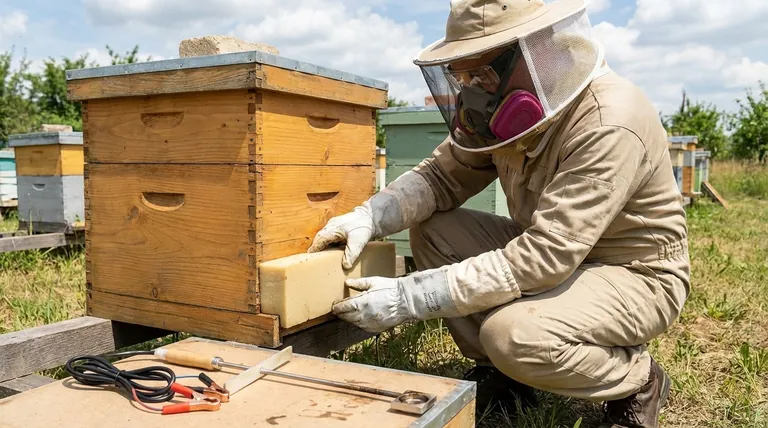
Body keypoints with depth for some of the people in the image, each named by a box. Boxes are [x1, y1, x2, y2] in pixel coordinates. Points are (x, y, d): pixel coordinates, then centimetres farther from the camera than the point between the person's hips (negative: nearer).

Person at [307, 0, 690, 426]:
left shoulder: (609, 124, -31)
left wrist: (409, 297, -35)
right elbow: (442, 174, 0)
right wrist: (368, 216, -20)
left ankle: (637, 380, -1)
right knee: (431, 231, -7)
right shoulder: (507, 104, -6)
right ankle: (498, 375, 8)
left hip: (635, 276, -7)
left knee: (514, 334, -34)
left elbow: (541, 260, -36)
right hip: (557, 252, 7)